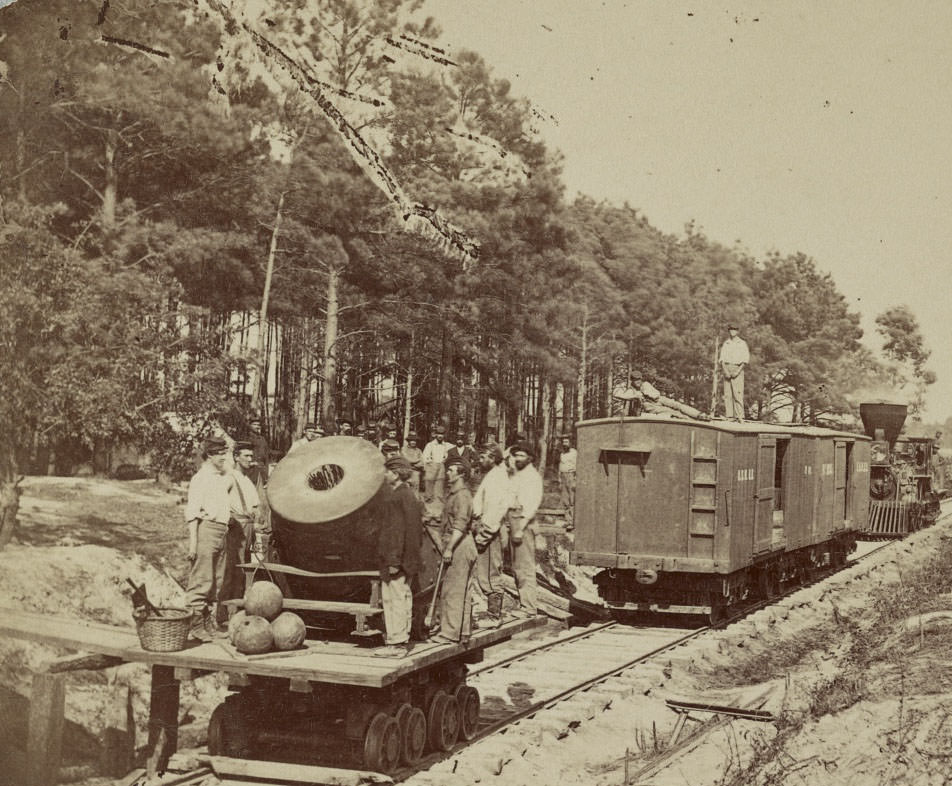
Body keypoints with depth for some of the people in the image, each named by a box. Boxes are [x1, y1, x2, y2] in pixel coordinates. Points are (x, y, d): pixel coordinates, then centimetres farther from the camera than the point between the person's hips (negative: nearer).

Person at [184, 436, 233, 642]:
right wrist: (193, 542, -18)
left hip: (221, 532, 9)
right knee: (201, 579, -8)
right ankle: (195, 625, -5)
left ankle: (208, 623, 19)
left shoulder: (224, 478, 17)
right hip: (207, 529, -8)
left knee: (217, 580, 11)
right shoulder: (200, 478, -7)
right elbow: (192, 512, -12)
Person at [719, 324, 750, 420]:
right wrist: (725, 370, -8)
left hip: (737, 369, -3)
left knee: (738, 393, -12)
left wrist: (738, 371, -9)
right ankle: (728, 416, -4)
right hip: (726, 368, 3)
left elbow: (746, 359, 2)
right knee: (727, 393, -3)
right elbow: (722, 358, 8)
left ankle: (739, 416, -16)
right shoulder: (725, 344, 15)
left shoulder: (742, 343, 8)